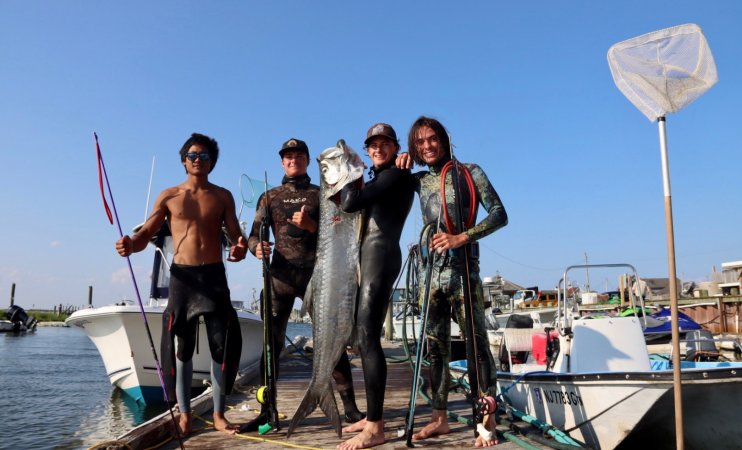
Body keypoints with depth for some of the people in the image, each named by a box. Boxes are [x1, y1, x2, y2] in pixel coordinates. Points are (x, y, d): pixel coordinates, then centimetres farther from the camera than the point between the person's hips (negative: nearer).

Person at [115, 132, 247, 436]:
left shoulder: (222, 196, 9)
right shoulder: (169, 197, 8)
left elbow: (235, 234, 4)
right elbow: (146, 233, 3)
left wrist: (240, 248, -20)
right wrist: (131, 245, -20)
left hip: (214, 275, 0)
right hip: (181, 276, 0)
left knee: (222, 345, -1)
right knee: (181, 346, 3)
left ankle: (218, 414, 10)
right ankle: (184, 414, 14)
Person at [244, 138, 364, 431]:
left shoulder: (321, 194, 12)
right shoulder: (270, 197, 16)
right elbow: (254, 234, 8)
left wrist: (311, 226, -12)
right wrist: (257, 248, -15)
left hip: (317, 273, -1)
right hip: (281, 275, 2)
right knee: (272, 341, 1)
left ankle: (350, 407, 3)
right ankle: (266, 410, 10)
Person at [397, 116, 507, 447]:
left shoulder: (469, 173, 0)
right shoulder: (420, 180, 12)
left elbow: (499, 214, -6)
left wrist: (462, 237, -19)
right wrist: (399, 162, 6)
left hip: (462, 270, -5)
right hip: (432, 271, 5)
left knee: (476, 342, -3)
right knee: (435, 345, 8)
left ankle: (487, 422, 4)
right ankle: (440, 418, 18)